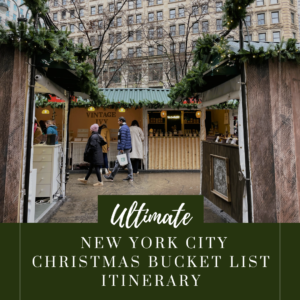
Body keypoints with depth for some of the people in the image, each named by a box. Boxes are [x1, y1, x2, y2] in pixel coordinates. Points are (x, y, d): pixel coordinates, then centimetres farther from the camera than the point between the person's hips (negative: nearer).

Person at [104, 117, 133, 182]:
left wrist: (122, 149, -22)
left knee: (118, 162, -4)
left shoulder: (123, 128, -13)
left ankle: (111, 176, 4)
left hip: (123, 148, -10)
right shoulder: (127, 127, 18)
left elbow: (123, 139, -21)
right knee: (128, 162, 8)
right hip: (128, 148, 10)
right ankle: (130, 177, 11)